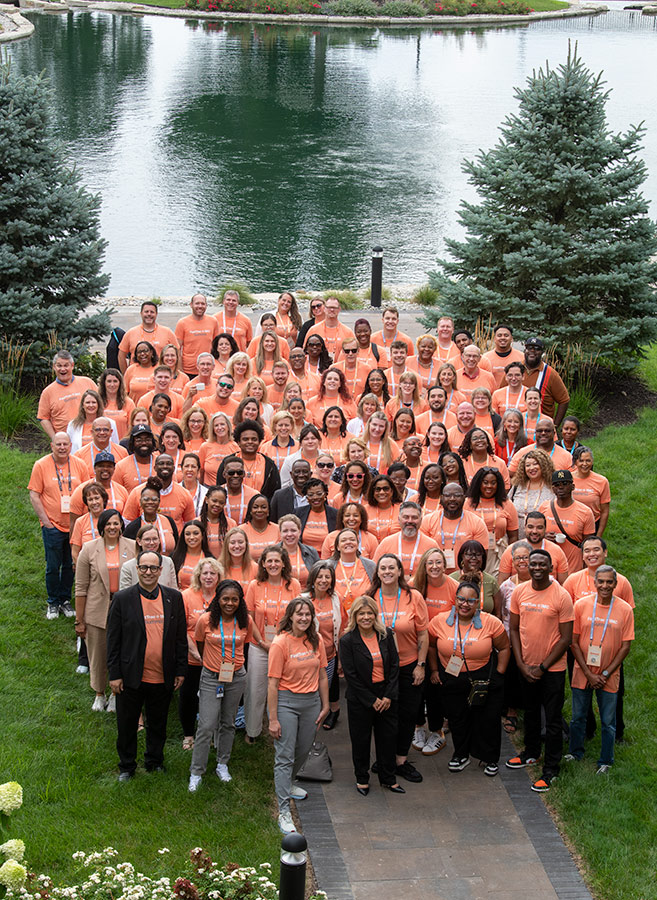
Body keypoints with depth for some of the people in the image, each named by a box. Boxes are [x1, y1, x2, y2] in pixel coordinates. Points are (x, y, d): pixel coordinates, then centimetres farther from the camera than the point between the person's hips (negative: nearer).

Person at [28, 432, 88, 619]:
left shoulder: (79, 465, 2)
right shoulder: (41, 465, -5)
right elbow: (34, 495, -4)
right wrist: (45, 520, -9)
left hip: (75, 525, 2)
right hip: (52, 526, -2)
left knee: (70, 565, 10)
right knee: (53, 567, 2)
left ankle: (65, 600, 25)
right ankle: (53, 603, 18)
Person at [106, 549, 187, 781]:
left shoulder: (174, 598, 1)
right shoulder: (122, 599, -7)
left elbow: (181, 637, 7)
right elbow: (113, 640, -4)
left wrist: (180, 670, 5)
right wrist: (114, 674, -6)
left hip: (163, 678, 2)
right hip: (131, 677, -2)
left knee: (158, 725, 17)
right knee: (127, 725, 11)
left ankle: (155, 761, 36)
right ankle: (127, 766, 30)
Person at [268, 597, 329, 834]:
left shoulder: (316, 641, 2)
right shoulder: (280, 643, -13)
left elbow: (322, 676, 12)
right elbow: (273, 683, -12)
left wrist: (325, 706, 11)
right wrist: (273, 719, -13)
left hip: (311, 701, 6)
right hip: (286, 701, -5)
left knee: (303, 750, 18)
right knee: (285, 756, -5)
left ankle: (287, 785, 46)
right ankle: (284, 812, -4)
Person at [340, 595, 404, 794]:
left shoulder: (386, 635, -1)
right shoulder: (347, 641, -10)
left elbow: (394, 666, 1)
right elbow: (351, 675, -11)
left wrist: (389, 696, -7)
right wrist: (372, 700, -13)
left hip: (386, 697, 3)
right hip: (360, 699, -3)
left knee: (388, 737, 10)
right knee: (361, 740, 8)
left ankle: (388, 778, 26)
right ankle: (362, 779, 26)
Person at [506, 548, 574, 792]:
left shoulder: (562, 597, -15)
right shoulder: (519, 592, -2)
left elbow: (566, 638, -12)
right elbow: (514, 629, 5)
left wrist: (542, 667, -13)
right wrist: (521, 664, -4)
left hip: (552, 669, -5)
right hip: (526, 666, 5)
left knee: (552, 720, 2)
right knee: (530, 712, 22)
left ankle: (550, 769, 13)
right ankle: (531, 753, 41)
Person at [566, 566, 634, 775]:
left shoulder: (625, 610, -6)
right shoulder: (581, 605, -6)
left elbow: (625, 646, -4)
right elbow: (574, 642, -4)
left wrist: (606, 674, -10)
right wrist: (589, 674, -9)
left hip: (609, 677, -1)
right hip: (583, 673, 1)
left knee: (608, 722, 7)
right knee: (578, 717, 13)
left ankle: (605, 761, 23)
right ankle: (575, 752, 33)